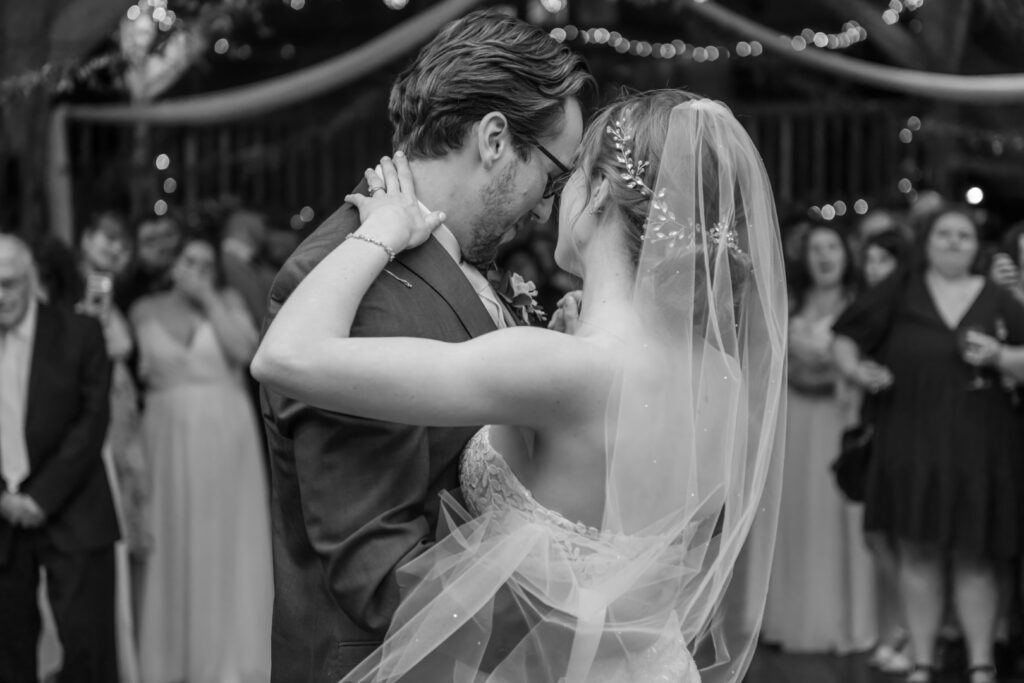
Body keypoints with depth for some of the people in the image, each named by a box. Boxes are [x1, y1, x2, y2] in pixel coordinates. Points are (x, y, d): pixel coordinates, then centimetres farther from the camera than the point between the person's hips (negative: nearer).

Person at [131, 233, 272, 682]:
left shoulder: (229, 303, 7)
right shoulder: (145, 310, 8)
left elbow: (244, 350, -11)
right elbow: (134, 371, 8)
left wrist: (209, 300, -9)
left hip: (225, 433, 0)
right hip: (169, 433, 0)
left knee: (226, 540, 2)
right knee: (173, 542, 2)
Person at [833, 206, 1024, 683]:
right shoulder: (899, 292, 4)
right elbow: (844, 339, 5)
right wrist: (854, 368, -14)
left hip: (976, 444, 0)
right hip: (910, 441, 0)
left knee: (973, 557, 3)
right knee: (918, 553, 2)